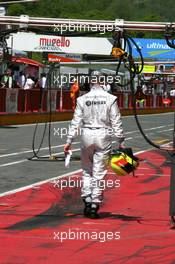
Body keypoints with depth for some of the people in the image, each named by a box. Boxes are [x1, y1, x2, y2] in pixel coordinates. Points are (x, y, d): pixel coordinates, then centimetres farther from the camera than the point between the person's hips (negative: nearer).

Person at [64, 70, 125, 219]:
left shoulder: (83, 99, 0)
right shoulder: (110, 99, -4)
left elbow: (76, 122, 0)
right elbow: (116, 122, -2)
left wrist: (69, 141, 5)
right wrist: (121, 141, 4)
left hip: (87, 135, 1)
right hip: (103, 136, -1)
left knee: (87, 171, 15)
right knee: (99, 172, 3)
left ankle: (87, 200, 4)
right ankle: (94, 205, 3)